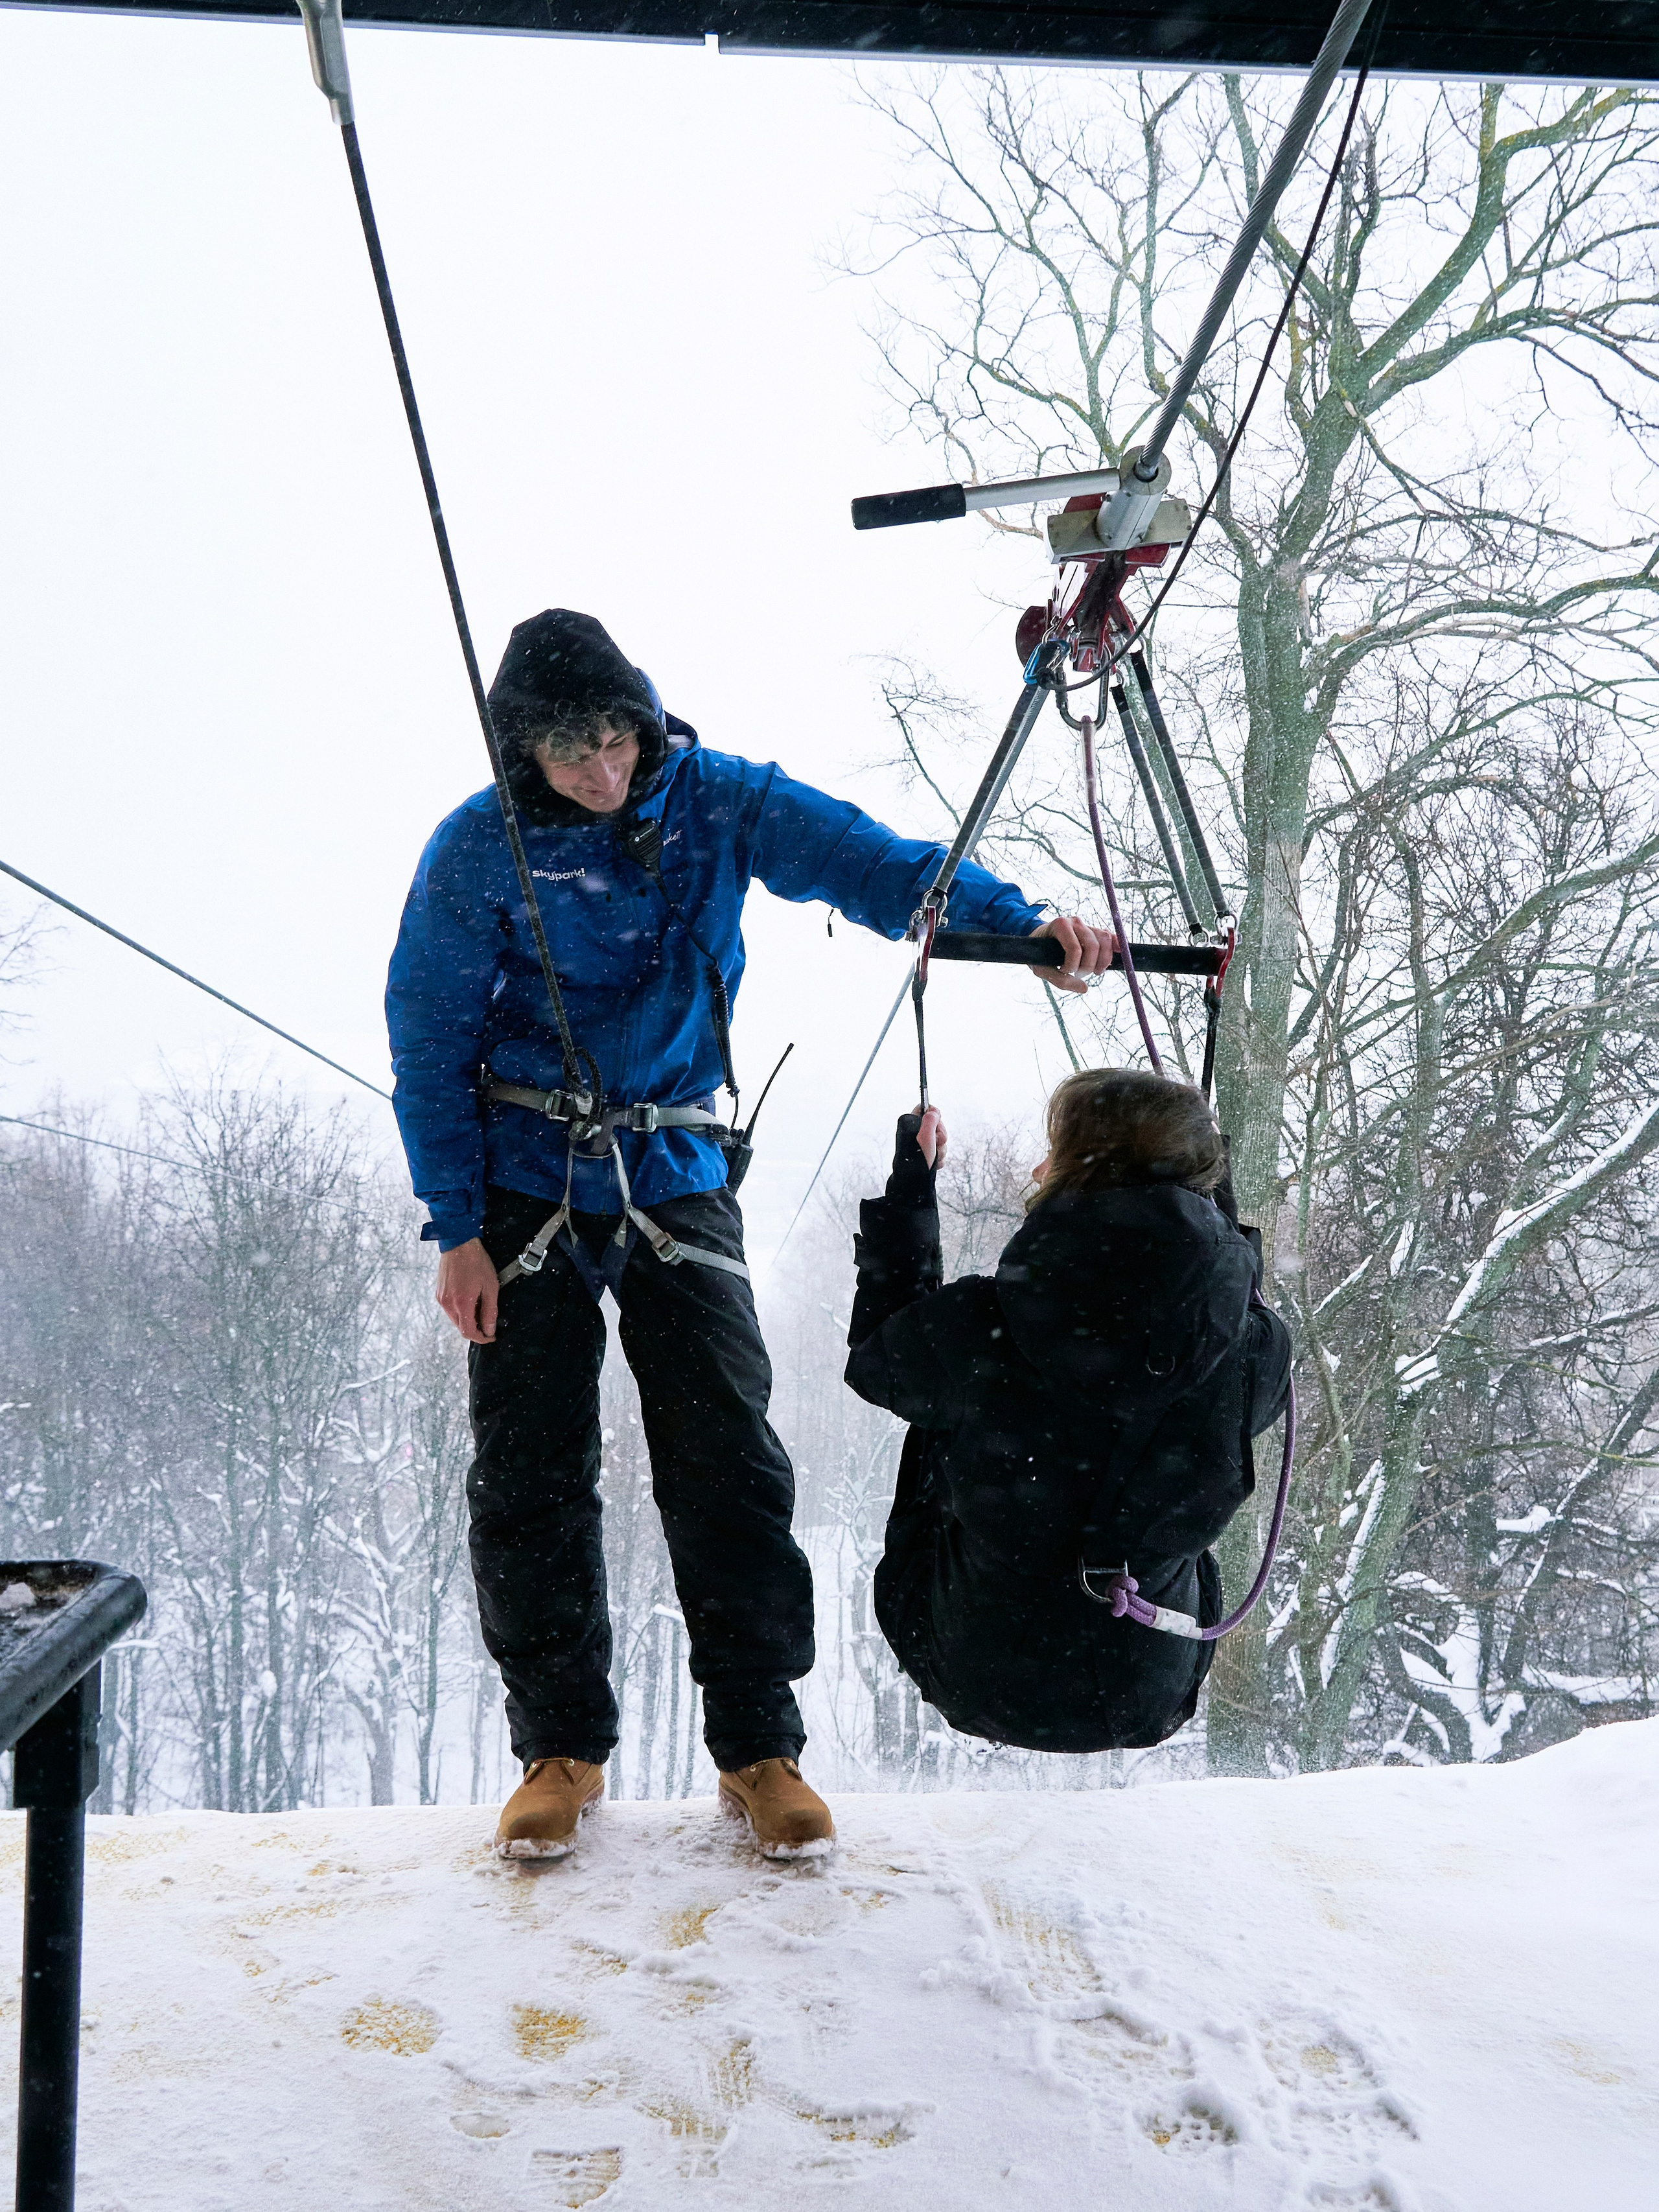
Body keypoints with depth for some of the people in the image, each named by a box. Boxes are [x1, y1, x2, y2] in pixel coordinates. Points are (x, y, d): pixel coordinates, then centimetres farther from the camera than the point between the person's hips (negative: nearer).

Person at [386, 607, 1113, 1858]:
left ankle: (759, 1746, 5)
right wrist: (457, 1229, -8)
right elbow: (430, 1047, -3)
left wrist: (1017, 920, -34)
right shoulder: (479, 852, -7)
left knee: (730, 1461, -6)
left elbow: (864, 857, -16)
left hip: (676, 1177, 1)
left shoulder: (717, 803, -4)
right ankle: (561, 1746, 15)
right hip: (526, 1183, 0)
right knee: (532, 1471, 0)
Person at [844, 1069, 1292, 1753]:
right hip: (1148, 1703, 2)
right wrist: (1204, 1167, 15)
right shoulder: (1257, 1355, -22)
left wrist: (909, 1187, 7)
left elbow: (874, 1359, -3)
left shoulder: (978, 1333, -28)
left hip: (979, 1686, -1)